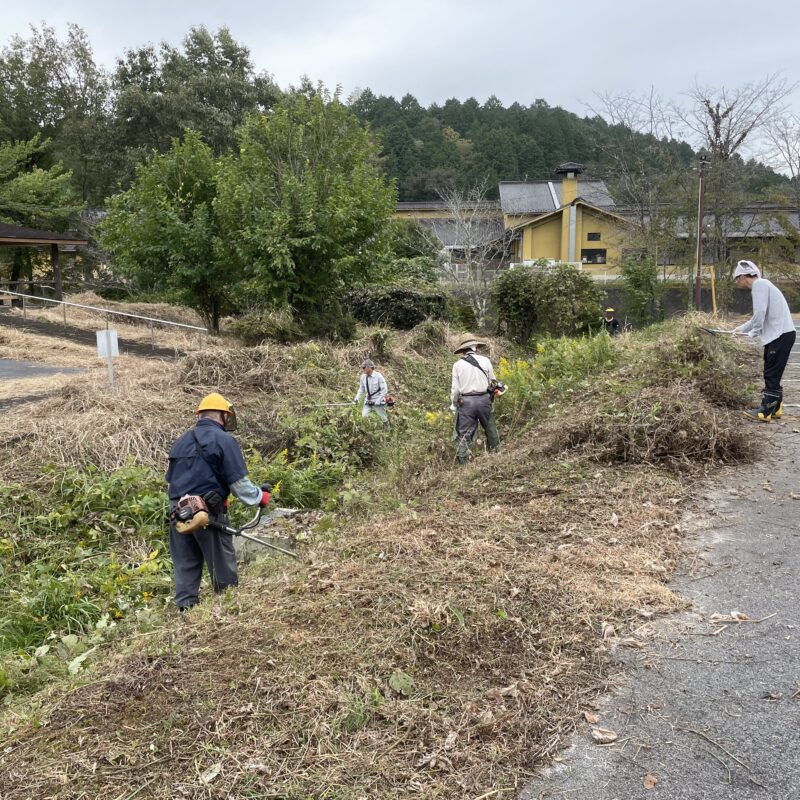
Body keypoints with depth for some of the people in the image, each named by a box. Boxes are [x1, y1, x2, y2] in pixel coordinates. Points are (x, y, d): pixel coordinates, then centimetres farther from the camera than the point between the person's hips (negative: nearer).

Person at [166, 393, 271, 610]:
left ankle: (186, 608, 8)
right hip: (208, 511, -6)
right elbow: (238, 481, -9)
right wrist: (260, 497, 6)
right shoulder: (224, 440, -6)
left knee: (185, 567, 10)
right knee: (223, 566, 4)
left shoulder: (179, 442, 16)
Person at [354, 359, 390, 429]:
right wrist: (357, 398, -1)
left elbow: (384, 390, -13)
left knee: (384, 418, 7)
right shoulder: (363, 376, -2)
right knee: (364, 416, -10)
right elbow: (361, 389, 12)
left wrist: (378, 401, -18)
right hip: (368, 401, 4)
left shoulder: (378, 376, -15)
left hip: (378, 402, -4)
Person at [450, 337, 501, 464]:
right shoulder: (485, 361, -1)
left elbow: (455, 388, 0)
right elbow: (492, 382, 6)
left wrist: (453, 405, 11)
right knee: (490, 428, 18)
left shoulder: (458, 365, -1)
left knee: (464, 433, 4)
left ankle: (463, 462, 6)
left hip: (465, 401, 0)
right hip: (484, 399, 1)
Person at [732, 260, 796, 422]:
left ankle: (765, 412, -4)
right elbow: (760, 315, 27)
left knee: (771, 375, -7)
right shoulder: (761, 285, 20)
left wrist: (753, 332, -6)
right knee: (772, 374, 14)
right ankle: (775, 408, 20)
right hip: (778, 335, 10)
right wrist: (742, 328, 31)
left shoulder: (759, 284, -11)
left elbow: (760, 312, -20)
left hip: (781, 334, -10)